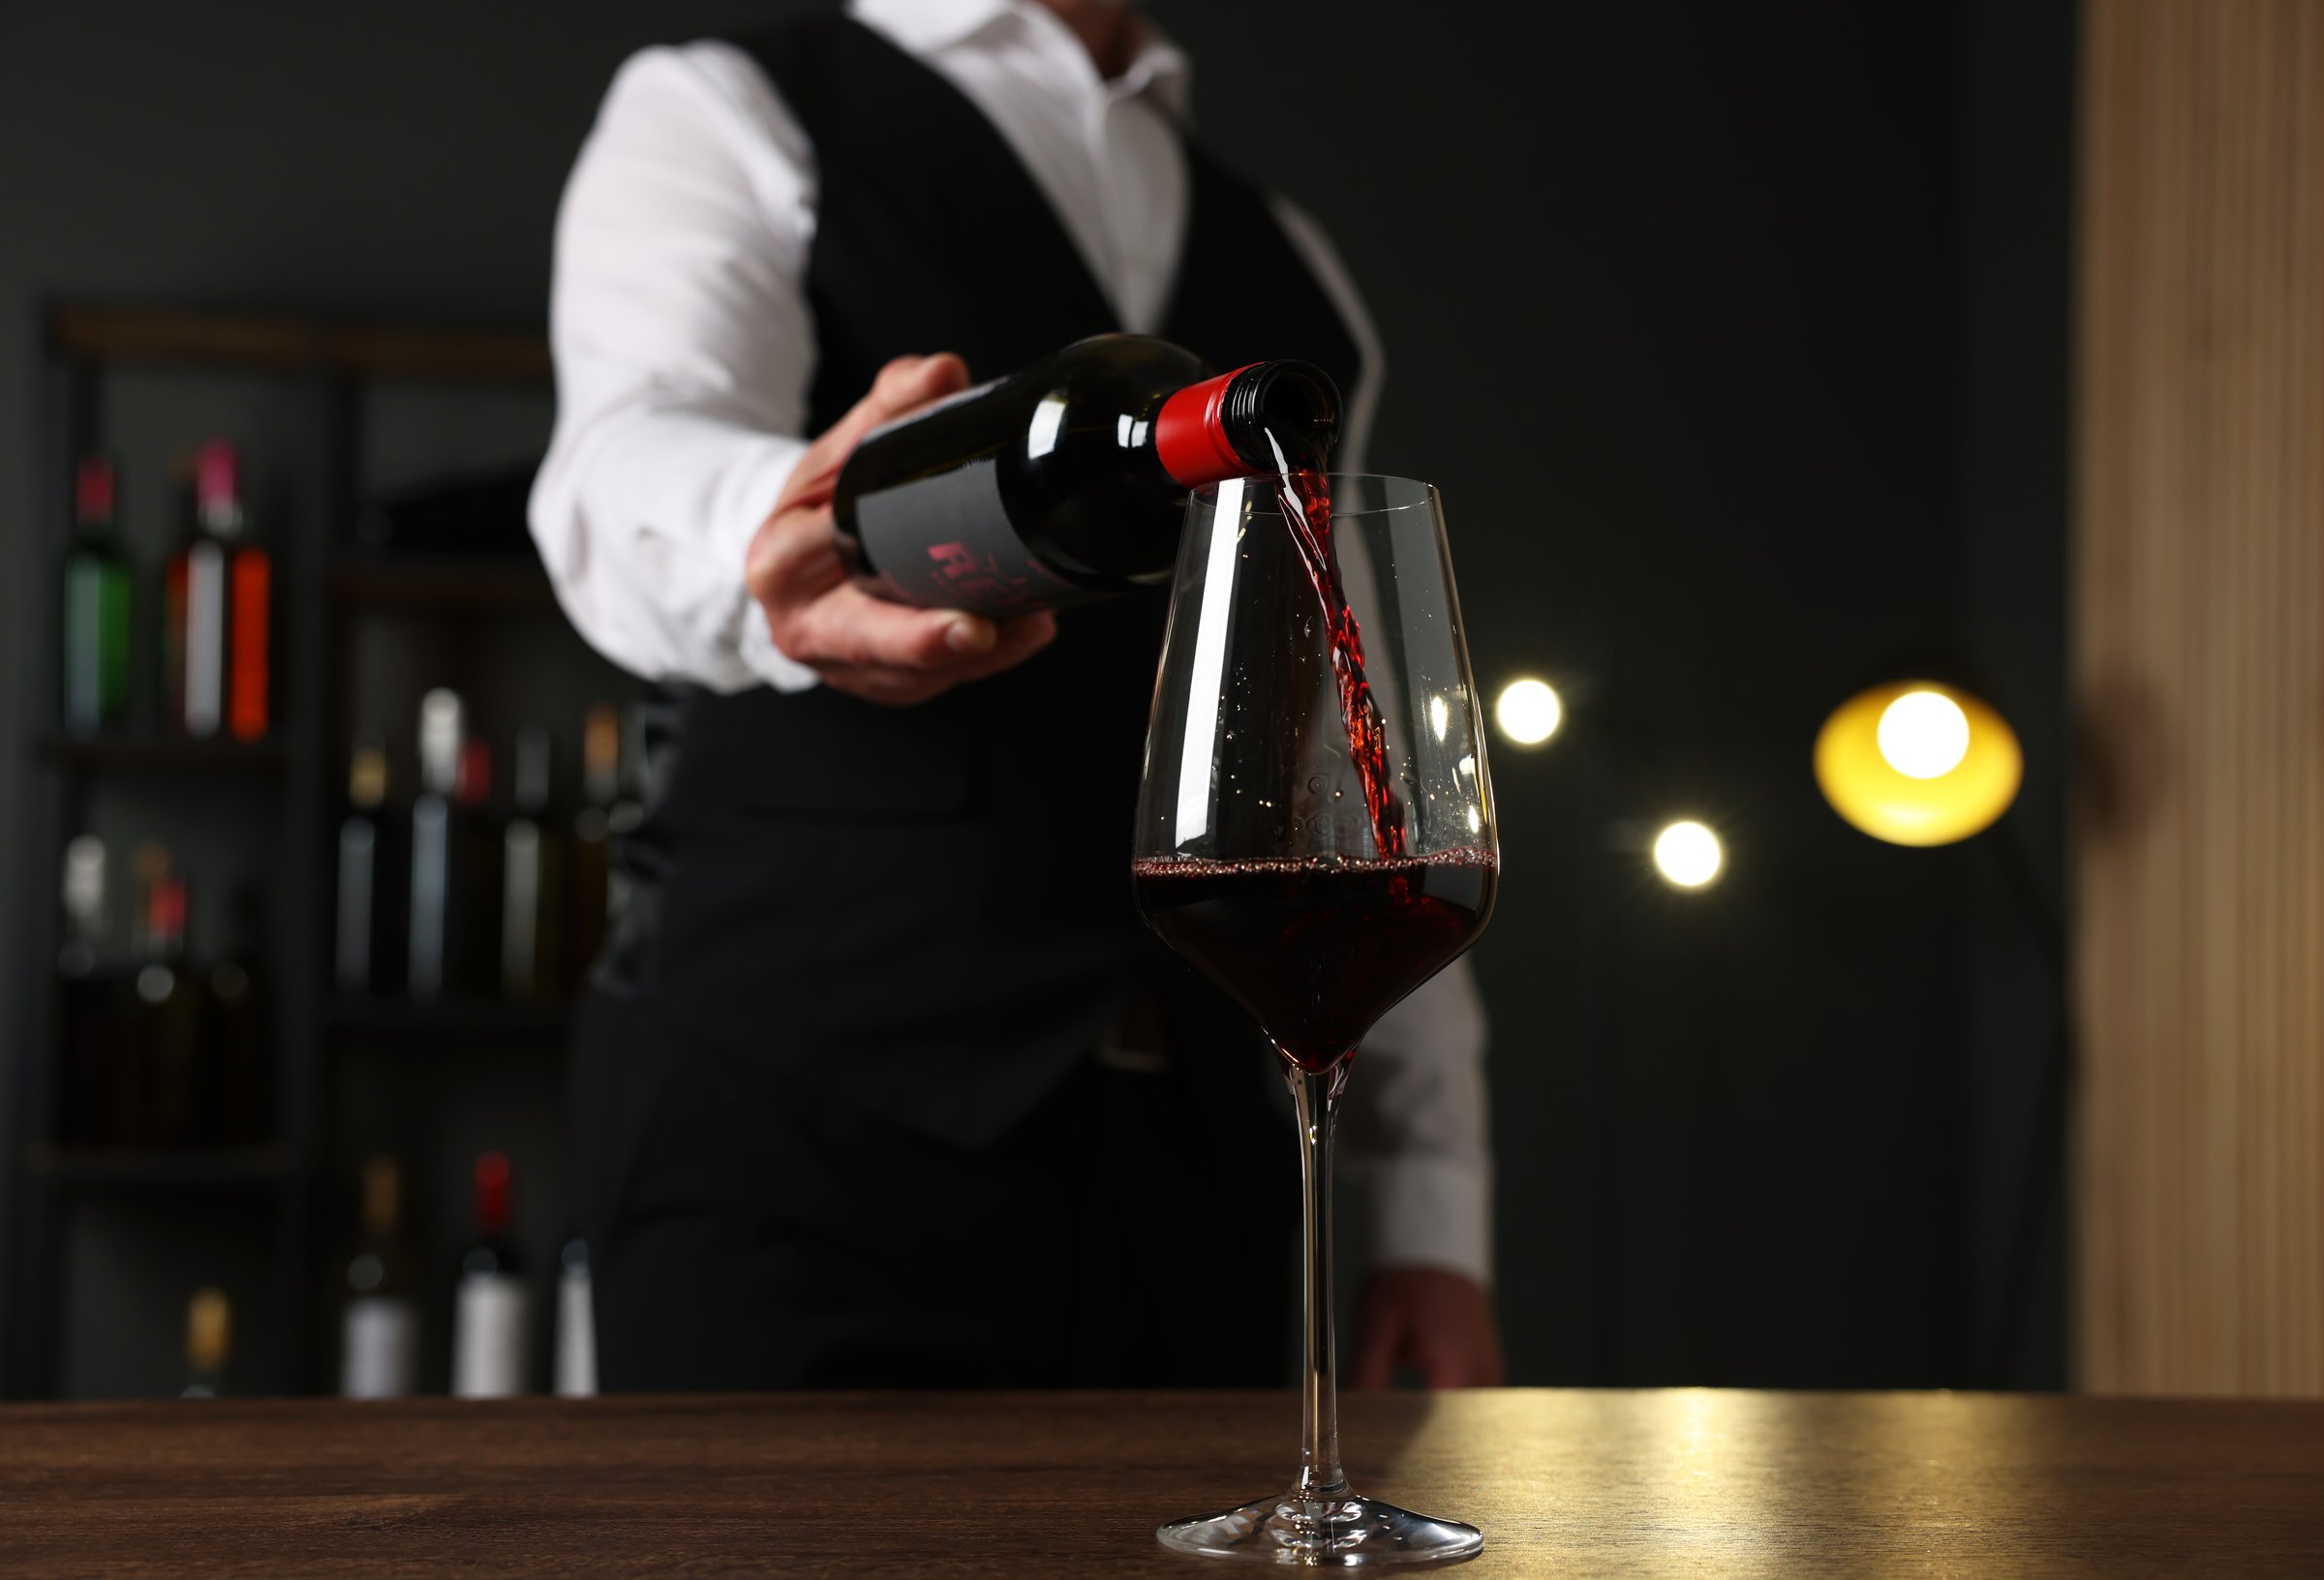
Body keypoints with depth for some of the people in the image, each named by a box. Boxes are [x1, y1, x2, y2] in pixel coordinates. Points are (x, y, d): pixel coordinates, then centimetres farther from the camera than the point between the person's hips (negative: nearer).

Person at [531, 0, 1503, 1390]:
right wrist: (775, 533, -43)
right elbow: (632, 463, -18)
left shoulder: (1292, 277, 19)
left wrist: (1436, 1216, 8)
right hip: (799, 1108, -4)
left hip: (1193, 1165, 5)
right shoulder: (721, 119, 4)